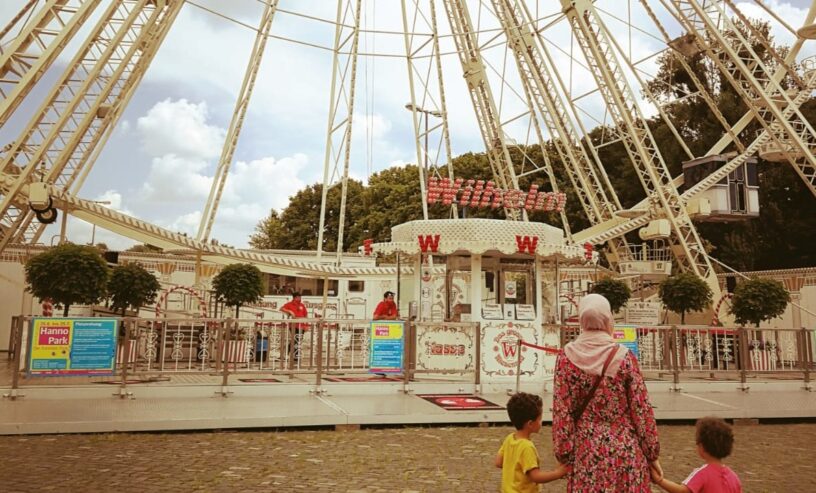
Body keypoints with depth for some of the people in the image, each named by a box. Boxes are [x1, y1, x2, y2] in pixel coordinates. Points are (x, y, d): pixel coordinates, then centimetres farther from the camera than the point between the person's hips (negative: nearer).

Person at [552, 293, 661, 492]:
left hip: (586, 451, 1)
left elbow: (561, 411, -5)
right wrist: (652, 453, 6)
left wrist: (564, 454, 3)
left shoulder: (567, 356, -6)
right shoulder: (624, 357, -9)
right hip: (624, 451, -1)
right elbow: (641, 410, -4)